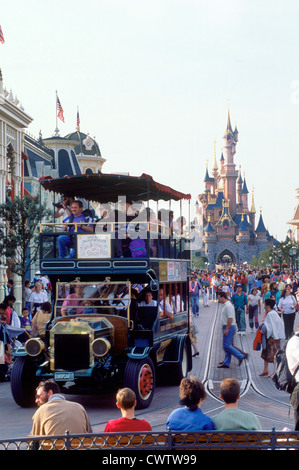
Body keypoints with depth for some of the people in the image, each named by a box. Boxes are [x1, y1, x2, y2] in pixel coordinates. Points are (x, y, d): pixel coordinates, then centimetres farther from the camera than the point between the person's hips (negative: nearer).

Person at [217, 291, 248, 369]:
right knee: (227, 346, 11)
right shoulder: (225, 305, 16)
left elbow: (230, 318, -24)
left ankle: (241, 356, -6)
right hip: (227, 328, 11)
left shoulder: (228, 305, -17)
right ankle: (226, 363, 14)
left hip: (229, 328, -11)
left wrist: (226, 329, -23)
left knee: (226, 346, -11)